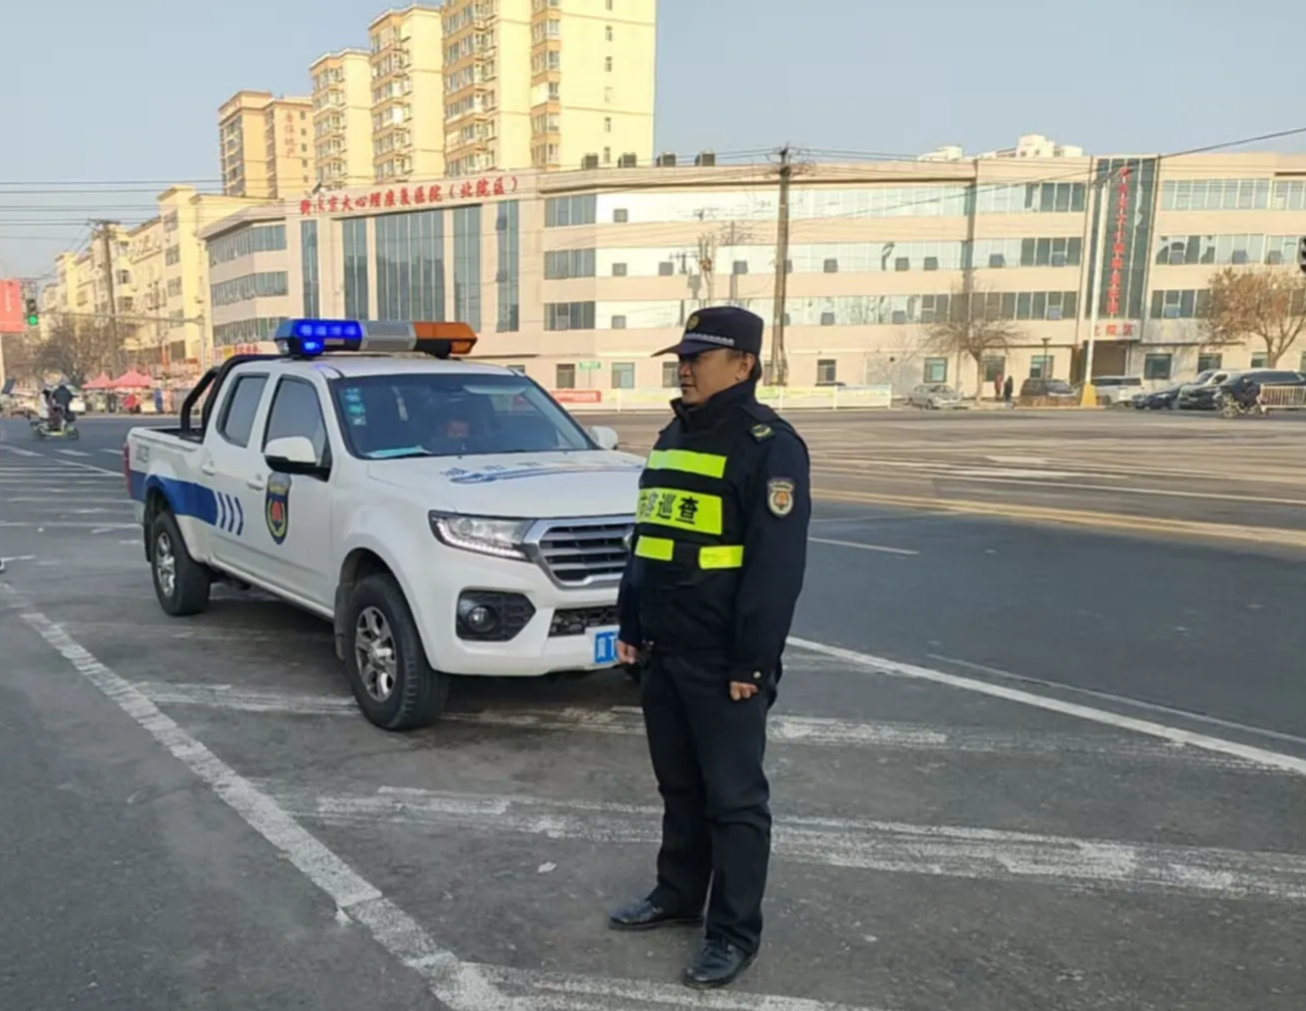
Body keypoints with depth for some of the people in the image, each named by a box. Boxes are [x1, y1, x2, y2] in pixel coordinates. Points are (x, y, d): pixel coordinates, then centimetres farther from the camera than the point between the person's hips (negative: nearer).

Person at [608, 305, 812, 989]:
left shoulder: (769, 445, -13)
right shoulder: (673, 437, 14)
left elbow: (776, 566, -17)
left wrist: (751, 663, -19)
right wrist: (630, 627, 16)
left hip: (723, 663, -8)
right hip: (663, 652, 8)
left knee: (733, 796, 3)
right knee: (678, 786, 19)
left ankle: (735, 932, 16)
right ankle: (677, 896, 35)